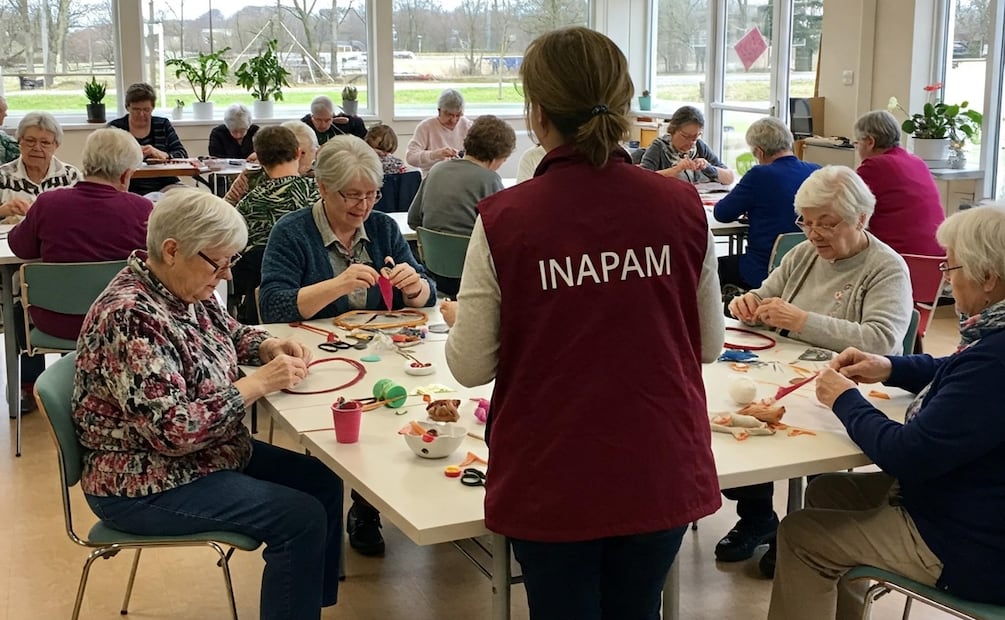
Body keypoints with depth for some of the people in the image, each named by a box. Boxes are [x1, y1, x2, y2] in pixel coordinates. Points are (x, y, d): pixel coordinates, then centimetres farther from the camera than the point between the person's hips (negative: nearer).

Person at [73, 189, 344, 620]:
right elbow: (175, 430, -32)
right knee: (301, 518, -17)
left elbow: (230, 333, 20)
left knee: (323, 483, 5)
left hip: (209, 452, 10)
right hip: (146, 486, -10)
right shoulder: (131, 318, -28)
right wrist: (259, 383, -26)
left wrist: (270, 347, -2)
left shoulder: (183, 289, 0)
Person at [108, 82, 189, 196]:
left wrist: (162, 155, -18)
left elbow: (183, 155, 3)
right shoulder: (115, 127, 8)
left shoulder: (163, 125, 13)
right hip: (129, 189, -2)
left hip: (164, 186, 2)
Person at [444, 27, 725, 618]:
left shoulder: (504, 220, -15)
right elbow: (709, 345, 4)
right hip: (660, 473, 3)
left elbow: (470, 366, -7)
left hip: (552, 480, -2)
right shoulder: (682, 207, -7)